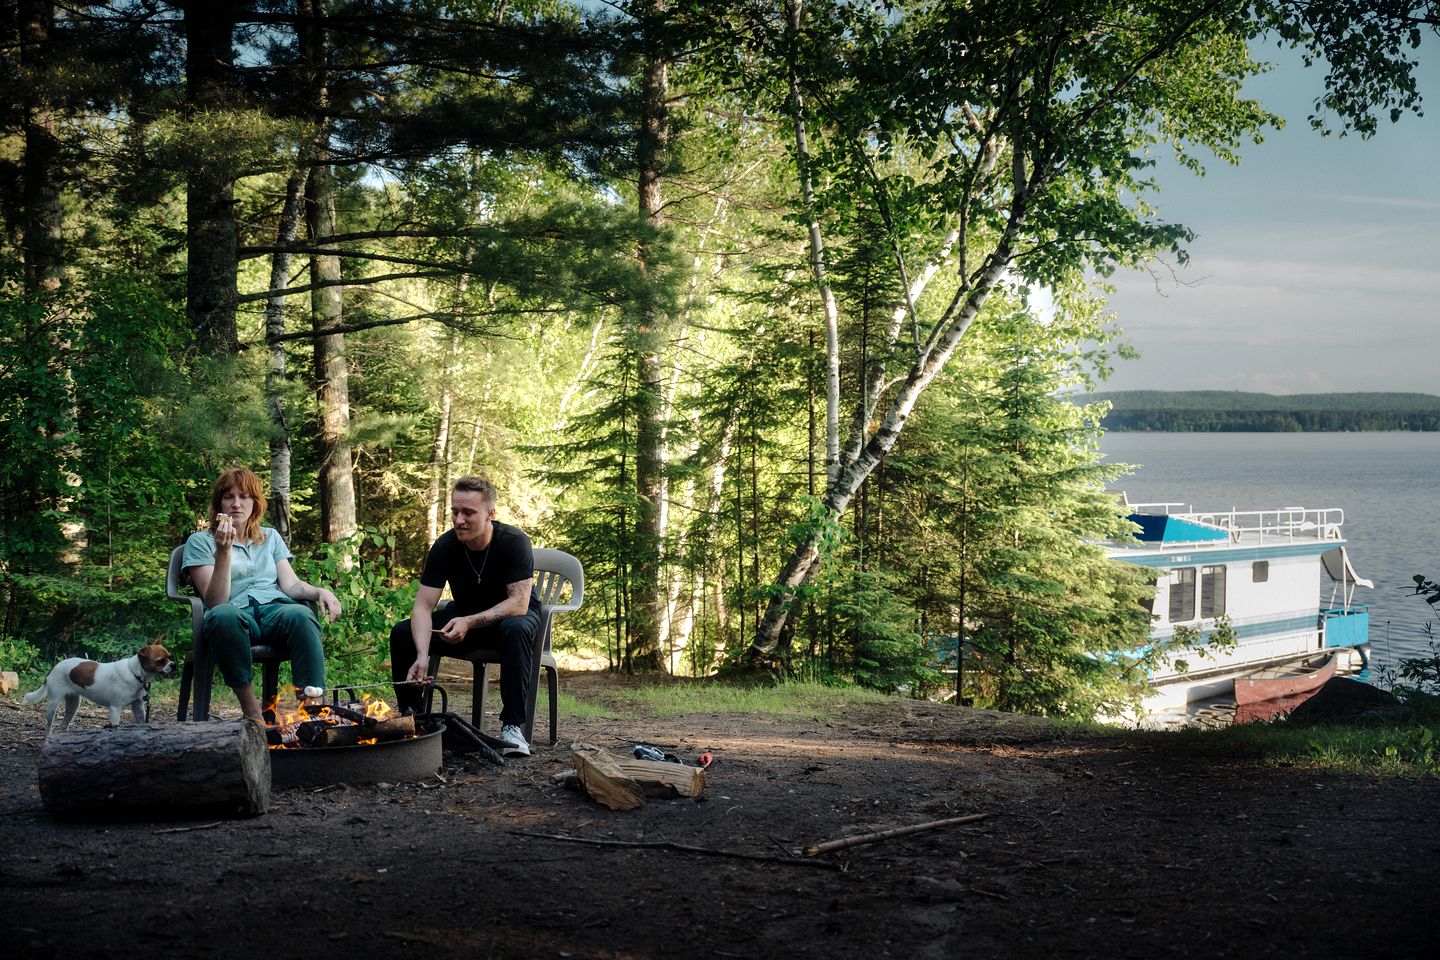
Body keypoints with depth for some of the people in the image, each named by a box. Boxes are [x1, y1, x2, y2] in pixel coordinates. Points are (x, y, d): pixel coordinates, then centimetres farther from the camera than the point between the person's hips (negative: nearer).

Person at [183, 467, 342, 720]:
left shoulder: (270, 538, 27)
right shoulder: (200, 542, 13)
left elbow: (290, 583, 14)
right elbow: (215, 601, -1)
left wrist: (320, 591, -8)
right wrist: (223, 551, -12)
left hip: (275, 609, 3)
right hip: (236, 615, -2)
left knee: (300, 614, -35)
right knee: (223, 615, -41)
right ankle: (251, 712, -34)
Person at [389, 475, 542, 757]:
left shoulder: (515, 542, -24)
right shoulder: (444, 547, -15)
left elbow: (519, 604, -27)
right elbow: (423, 606, -19)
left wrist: (470, 622, -40)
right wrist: (422, 656, -36)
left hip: (511, 615, -4)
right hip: (464, 616, 4)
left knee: (516, 629, -39)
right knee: (402, 633, -15)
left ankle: (513, 725, -36)